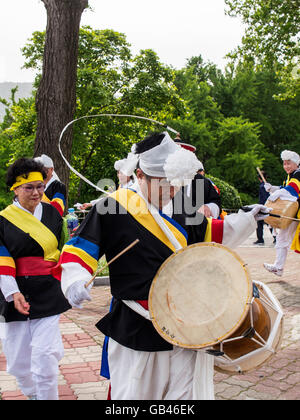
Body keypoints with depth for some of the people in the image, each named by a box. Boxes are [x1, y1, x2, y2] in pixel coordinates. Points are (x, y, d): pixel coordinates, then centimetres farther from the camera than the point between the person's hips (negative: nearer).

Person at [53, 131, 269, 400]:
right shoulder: (112, 208, -11)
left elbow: (209, 234, 20)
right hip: (135, 327, -4)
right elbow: (79, 249, -10)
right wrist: (74, 280, -28)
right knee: (132, 393, 10)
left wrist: (247, 220, 10)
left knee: (189, 392, 11)